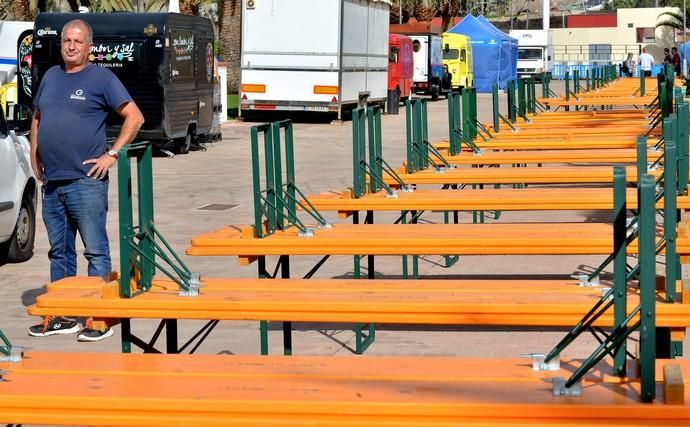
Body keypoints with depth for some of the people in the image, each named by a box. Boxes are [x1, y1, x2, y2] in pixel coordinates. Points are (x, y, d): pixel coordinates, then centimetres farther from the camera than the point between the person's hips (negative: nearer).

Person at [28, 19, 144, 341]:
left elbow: (134, 117, -7)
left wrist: (113, 154, -12)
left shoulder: (101, 78, -3)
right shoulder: (51, 76, 16)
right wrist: (35, 155, 16)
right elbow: (37, 118, 28)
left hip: (85, 181, -7)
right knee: (59, 251, 13)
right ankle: (61, 317, 22)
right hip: (51, 182, 7)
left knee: (96, 251, -3)